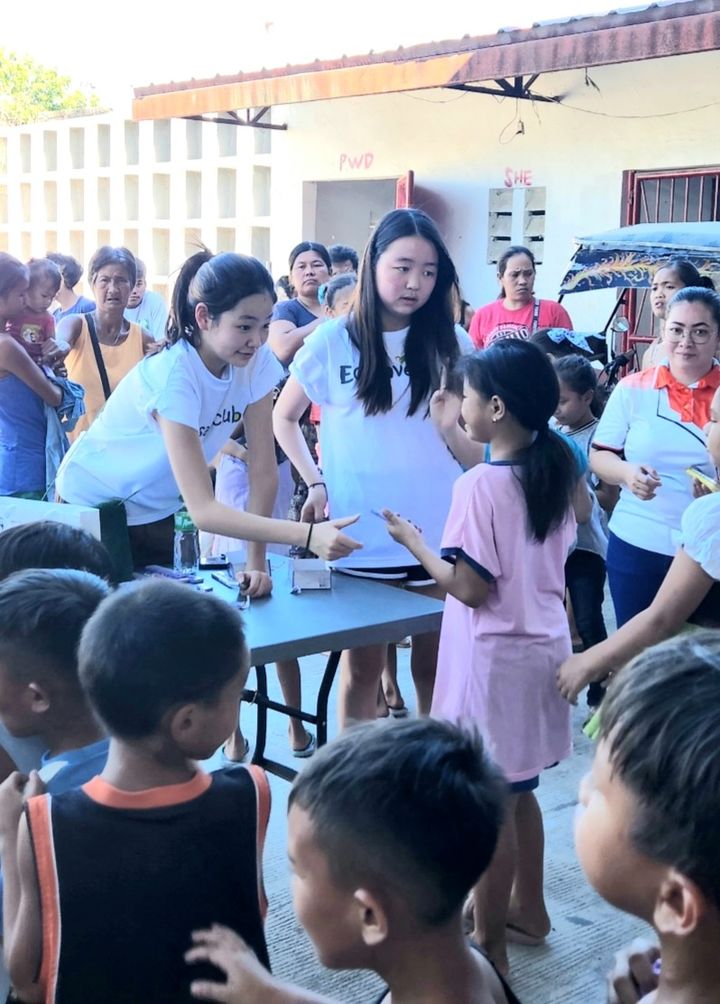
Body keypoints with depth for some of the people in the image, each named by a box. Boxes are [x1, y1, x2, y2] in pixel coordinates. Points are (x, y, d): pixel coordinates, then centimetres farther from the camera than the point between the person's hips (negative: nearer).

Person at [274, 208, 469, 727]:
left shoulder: (449, 344, 4)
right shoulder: (332, 341, -2)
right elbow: (284, 417, 9)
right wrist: (316, 482, -3)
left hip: (438, 533, 2)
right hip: (360, 536, -1)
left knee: (434, 664, 11)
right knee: (363, 666, 9)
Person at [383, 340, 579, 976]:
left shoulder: (481, 486, -21)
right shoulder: (556, 470, 3)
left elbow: (470, 588, -19)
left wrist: (412, 540, -7)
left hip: (496, 659, -8)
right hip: (544, 647, 8)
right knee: (517, 792, 22)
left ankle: (489, 944, 17)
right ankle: (527, 909, 37)